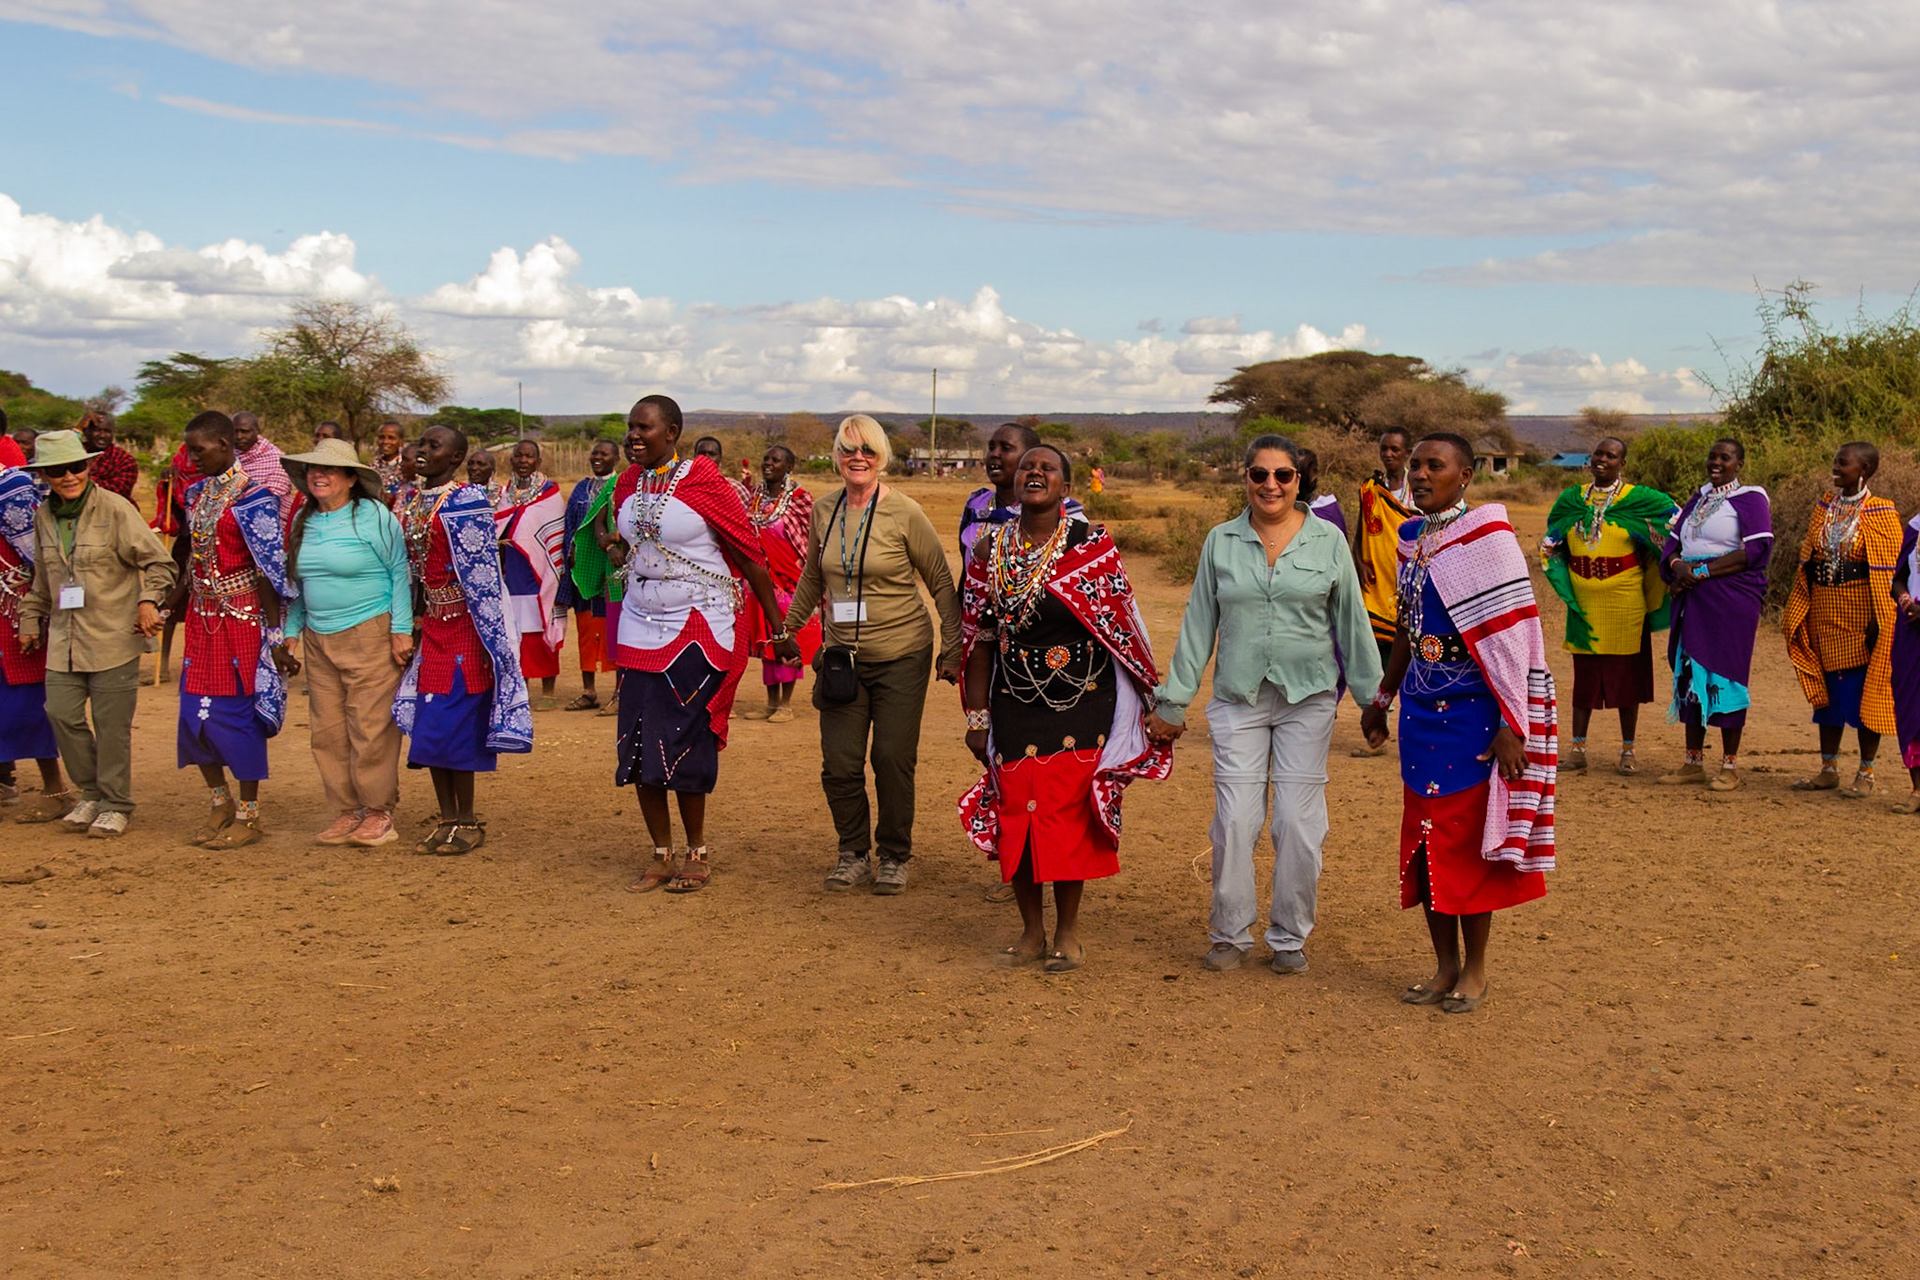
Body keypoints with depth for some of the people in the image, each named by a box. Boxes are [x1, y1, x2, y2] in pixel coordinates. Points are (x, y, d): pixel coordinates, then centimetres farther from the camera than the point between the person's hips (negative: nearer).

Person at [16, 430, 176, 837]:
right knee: (62, 713, 1)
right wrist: (30, 619, 23)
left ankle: (114, 805, 14)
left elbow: (157, 561, -5)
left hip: (113, 636, -5)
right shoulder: (44, 516, 10)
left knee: (111, 723, -1)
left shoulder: (115, 509, -8)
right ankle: (91, 793, 21)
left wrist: (149, 600, -17)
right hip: (64, 638, 5)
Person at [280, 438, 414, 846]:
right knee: (327, 730, 6)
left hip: (369, 633, -6)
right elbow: (298, 583, 21)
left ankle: (378, 812, 7)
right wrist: (292, 630, 16)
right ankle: (346, 811, 16)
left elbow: (400, 573, -6)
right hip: (318, 640, 6)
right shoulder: (303, 521, 13)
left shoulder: (374, 516, -5)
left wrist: (401, 629, -11)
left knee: (371, 728, -5)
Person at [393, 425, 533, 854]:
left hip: (464, 629, -8)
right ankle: (448, 820, 18)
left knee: (453, 726, -5)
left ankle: (468, 823, 7)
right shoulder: (411, 503, 11)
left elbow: (481, 575, -14)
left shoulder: (465, 502, -12)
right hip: (431, 626, 8)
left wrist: (491, 636, -15)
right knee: (429, 729, 8)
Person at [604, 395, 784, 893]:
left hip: (698, 631, -6)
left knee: (683, 744, -5)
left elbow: (749, 555, -8)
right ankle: (662, 854, 16)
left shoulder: (704, 483, -11)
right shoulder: (631, 485, 8)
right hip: (641, 628, 6)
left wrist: (778, 624, -8)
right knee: (638, 745, 3)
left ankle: (697, 853, 13)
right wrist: (617, 553, 7)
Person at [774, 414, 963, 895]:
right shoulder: (823, 513, 4)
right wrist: (787, 630, 23)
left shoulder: (904, 513, -8)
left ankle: (894, 856, 18)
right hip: (841, 656, 4)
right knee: (839, 765, 1)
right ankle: (853, 853, 21)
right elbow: (812, 577, 20)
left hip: (901, 657, -3)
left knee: (893, 759, -1)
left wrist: (952, 649, -2)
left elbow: (941, 582, -2)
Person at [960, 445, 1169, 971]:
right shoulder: (990, 552, 3)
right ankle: (1032, 930, 20)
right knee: (1016, 812, 3)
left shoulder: (1092, 547, -5)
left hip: (1081, 704, -3)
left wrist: (1151, 700, 0)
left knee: (1070, 813, -2)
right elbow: (978, 639, 6)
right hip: (1014, 705, 3)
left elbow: (1122, 627, -2)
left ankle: (1067, 932, 14)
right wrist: (977, 717, 5)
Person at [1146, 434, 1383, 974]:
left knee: (1298, 821, 0)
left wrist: (1371, 697, 7)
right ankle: (1230, 933, 14)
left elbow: (1352, 623, 8)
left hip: (1308, 699, -1)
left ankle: (1290, 936, 16)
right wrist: (1172, 701, 9)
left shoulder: (1328, 541, 3)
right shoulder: (1221, 541, 5)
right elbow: (1198, 624, 9)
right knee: (1234, 819, -3)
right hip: (1238, 699, 1)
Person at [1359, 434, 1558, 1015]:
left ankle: (1476, 969, 16)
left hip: (1473, 711, -6)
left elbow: (1514, 640, -15)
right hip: (1421, 709, 6)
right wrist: (1382, 699, 22)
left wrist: (1511, 726, -19)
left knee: (1467, 837, 1)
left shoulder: (1487, 538, -12)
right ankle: (1445, 963, 22)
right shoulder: (1411, 538, 9)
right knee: (1424, 836, 9)